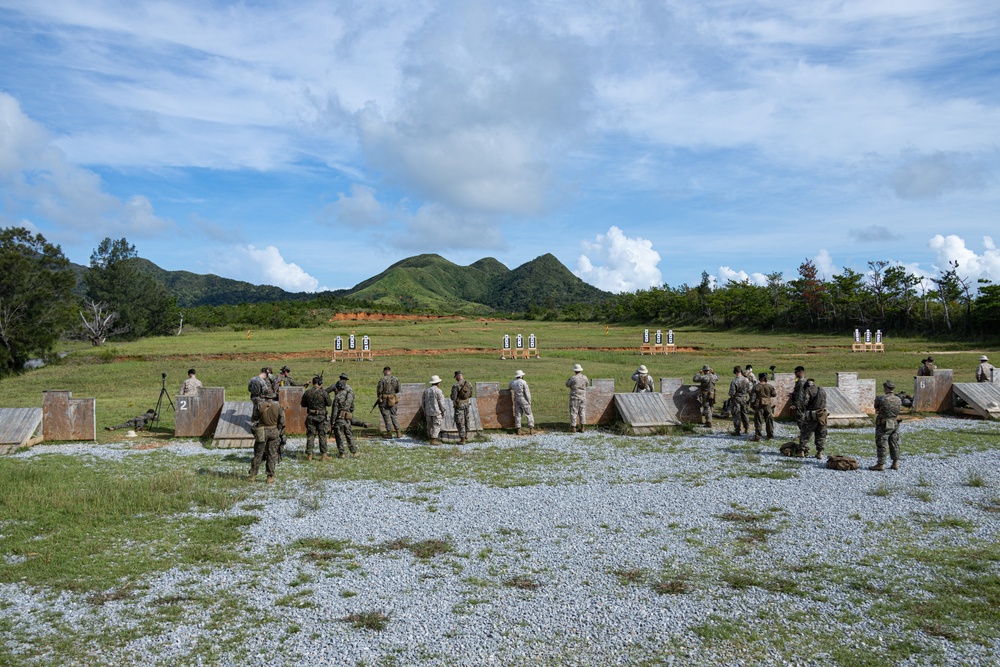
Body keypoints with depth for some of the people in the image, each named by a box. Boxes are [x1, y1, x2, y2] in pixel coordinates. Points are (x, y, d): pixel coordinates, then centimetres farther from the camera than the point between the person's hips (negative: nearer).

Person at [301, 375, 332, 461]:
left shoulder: (307, 392, -1)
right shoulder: (323, 393, -12)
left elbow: (302, 404, 9)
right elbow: (329, 403, -3)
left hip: (310, 416, 3)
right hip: (321, 417, -3)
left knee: (310, 435, 9)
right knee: (322, 436, 5)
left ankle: (309, 455, 9)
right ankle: (324, 455, 7)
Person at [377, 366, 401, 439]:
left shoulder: (382, 379, -12)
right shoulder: (395, 379, 2)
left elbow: (379, 390, -12)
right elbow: (398, 390, 9)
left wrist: (379, 396, 8)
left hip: (384, 400, -4)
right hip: (393, 400, 5)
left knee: (386, 416, 3)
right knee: (393, 416, 15)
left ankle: (389, 433, 5)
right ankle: (398, 432, 11)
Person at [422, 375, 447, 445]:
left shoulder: (426, 390, 8)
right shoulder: (438, 391, -12)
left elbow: (423, 402, 11)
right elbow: (441, 402, -13)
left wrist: (424, 411, 19)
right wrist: (443, 412, -5)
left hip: (428, 412, 7)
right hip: (436, 412, -6)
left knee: (430, 426, 14)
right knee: (436, 426, -2)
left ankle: (431, 439, 21)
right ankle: (433, 440, -4)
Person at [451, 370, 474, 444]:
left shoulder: (455, 386, -21)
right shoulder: (469, 384, -4)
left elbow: (453, 397, -17)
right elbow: (470, 395, 6)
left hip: (459, 405, -6)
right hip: (467, 404, 6)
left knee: (460, 422, 1)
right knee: (466, 419, 25)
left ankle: (462, 440, 1)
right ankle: (466, 433, 44)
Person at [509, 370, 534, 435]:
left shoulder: (512, 382, 4)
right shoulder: (523, 382, -12)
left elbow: (509, 387, 27)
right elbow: (527, 392, -13)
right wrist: (529, 401, -7)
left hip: (516, 400, 5)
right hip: (524, 400, -5)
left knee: (518, 415, 7)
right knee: (529, 414, 3)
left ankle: (519, 430, 3)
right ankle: (531, 429, -3)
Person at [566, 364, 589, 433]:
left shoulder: (573, 378, -15)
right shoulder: (584, 377, -2)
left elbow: (567, 384, 0)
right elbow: (587, 384, 17)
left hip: (574, 397, -4)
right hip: (583, 397, 4)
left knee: (573, 412, 2)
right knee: (582, 412, 10)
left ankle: (573, 427, 2)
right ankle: (582, 428, 10)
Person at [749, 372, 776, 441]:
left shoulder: (756, 387, -9)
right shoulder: (770, 386, -4)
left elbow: (752, 397, -8)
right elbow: (774, 394, 6)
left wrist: (752, 405, 2)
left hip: (759, 405, -2)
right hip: (767, 405, 2)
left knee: (758, 422, 1)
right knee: (769, 420, 14)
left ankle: (757, 437, -1)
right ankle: (770, 436, 21)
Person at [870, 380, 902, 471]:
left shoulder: (880, 399, -17)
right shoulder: (898, 399, 1)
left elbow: (876, 411, -2)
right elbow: (898, 411, 13)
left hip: (883, 426, -6)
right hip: (895, 424, 6)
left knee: (881, 445, 2)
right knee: (894, 444, 14)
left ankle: (880, 464, 6)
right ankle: (895, 464, 17)